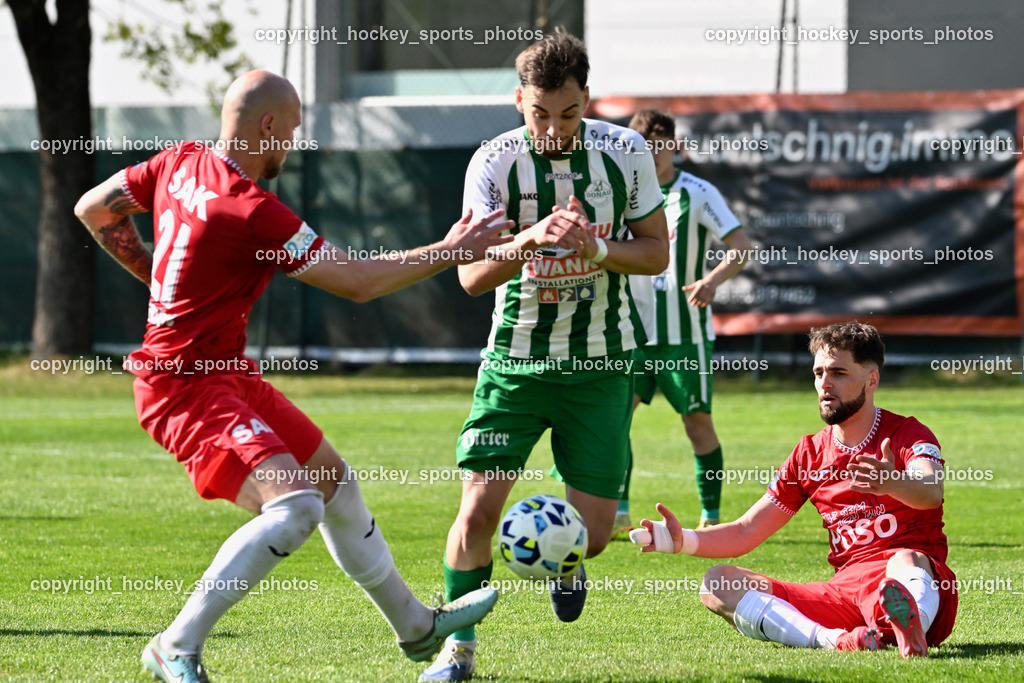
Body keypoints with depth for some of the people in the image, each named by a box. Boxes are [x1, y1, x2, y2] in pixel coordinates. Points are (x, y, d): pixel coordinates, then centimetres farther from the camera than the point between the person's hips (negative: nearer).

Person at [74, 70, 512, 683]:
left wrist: (162, 274, 20)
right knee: (294, 505, -27)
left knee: (334, 481, 20)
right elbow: (358, 282, -16)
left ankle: (416, 626, 37)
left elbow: (94, 209, 15)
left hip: (229, 374, 10)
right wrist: (449, 252, -7)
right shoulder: (252, 210, -24)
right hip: (187, 386, -10)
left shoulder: (182, 162, 2)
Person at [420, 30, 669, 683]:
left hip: (602, 365, 1)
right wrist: (529, 241, -37)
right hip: (517, 359, -1)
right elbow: (471, 275, -17)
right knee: (479, 510, -13)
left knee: (592, 531, -1)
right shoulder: (494, 162, -11)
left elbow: (657, 251, 0)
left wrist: (597, 249, -20)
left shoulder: (626, 151, -7)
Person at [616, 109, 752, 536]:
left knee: (697, 421, -2)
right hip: (636, 328, 3)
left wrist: (714, 280, -29)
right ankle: (619, 512, 0)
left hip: (686, 331, -3)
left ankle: (711, 517, 9)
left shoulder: (698, 194, -5)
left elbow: (741, 245, -11)